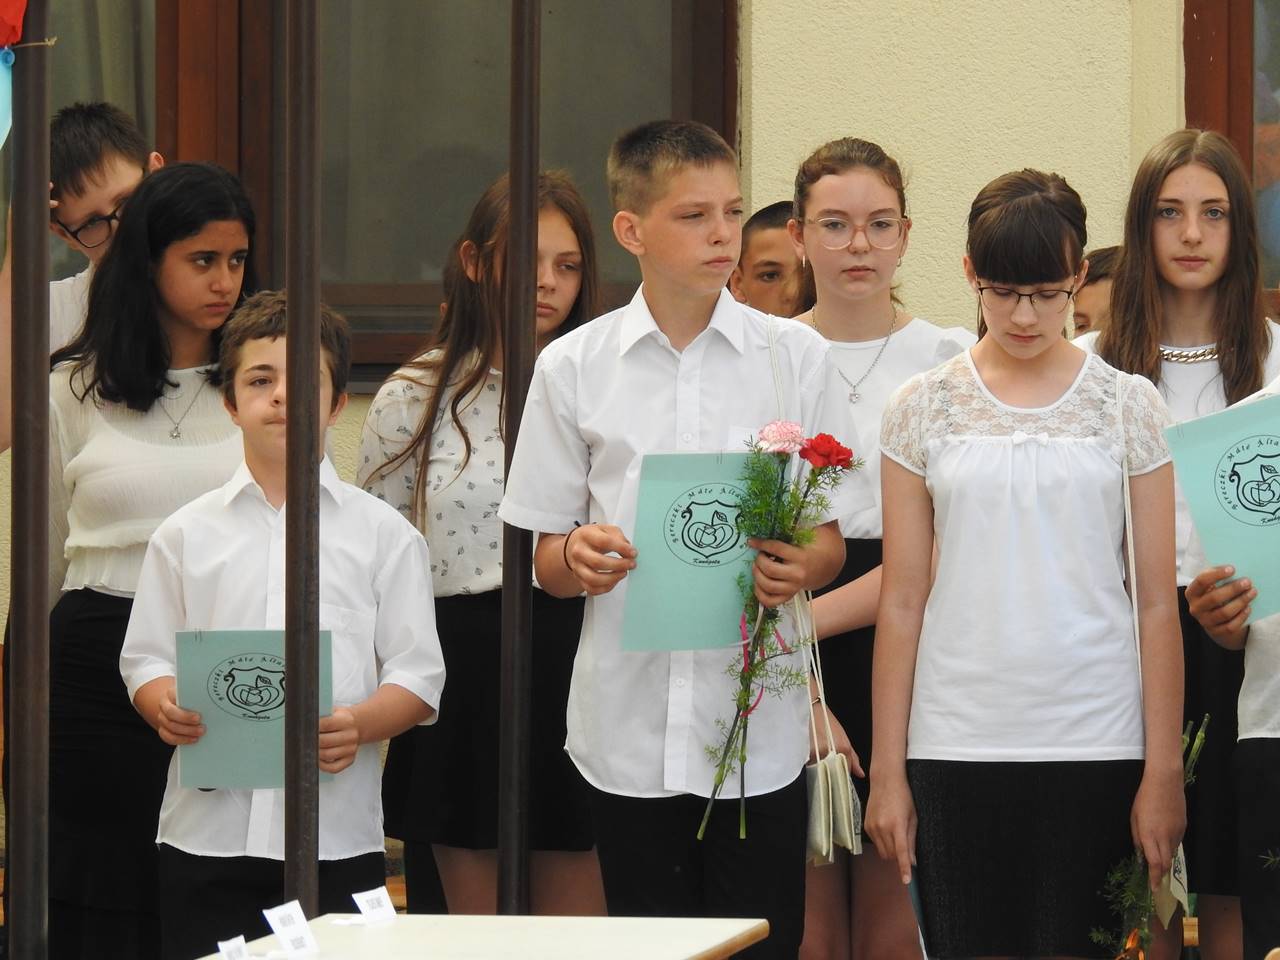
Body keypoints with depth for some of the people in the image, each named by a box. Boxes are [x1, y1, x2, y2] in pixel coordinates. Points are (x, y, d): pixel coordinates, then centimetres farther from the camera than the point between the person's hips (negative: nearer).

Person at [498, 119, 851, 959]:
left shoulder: (796, 357, 6)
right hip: (629, 724, 0)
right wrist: (578, 559, -15)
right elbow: (546, 562, 8)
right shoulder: (574, 368, 5)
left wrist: (801, 568, -15)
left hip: (760, 718, 0)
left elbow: (832, 542, 8)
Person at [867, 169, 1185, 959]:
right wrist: (888, 770, 2)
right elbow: (902, 601, 6)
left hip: (1094, 746, -1)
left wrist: (1164, 771, -3)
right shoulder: (924, 408, 6)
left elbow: (1158, 603, 3)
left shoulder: (1126, 405, 4)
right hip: (956, 746, 1)